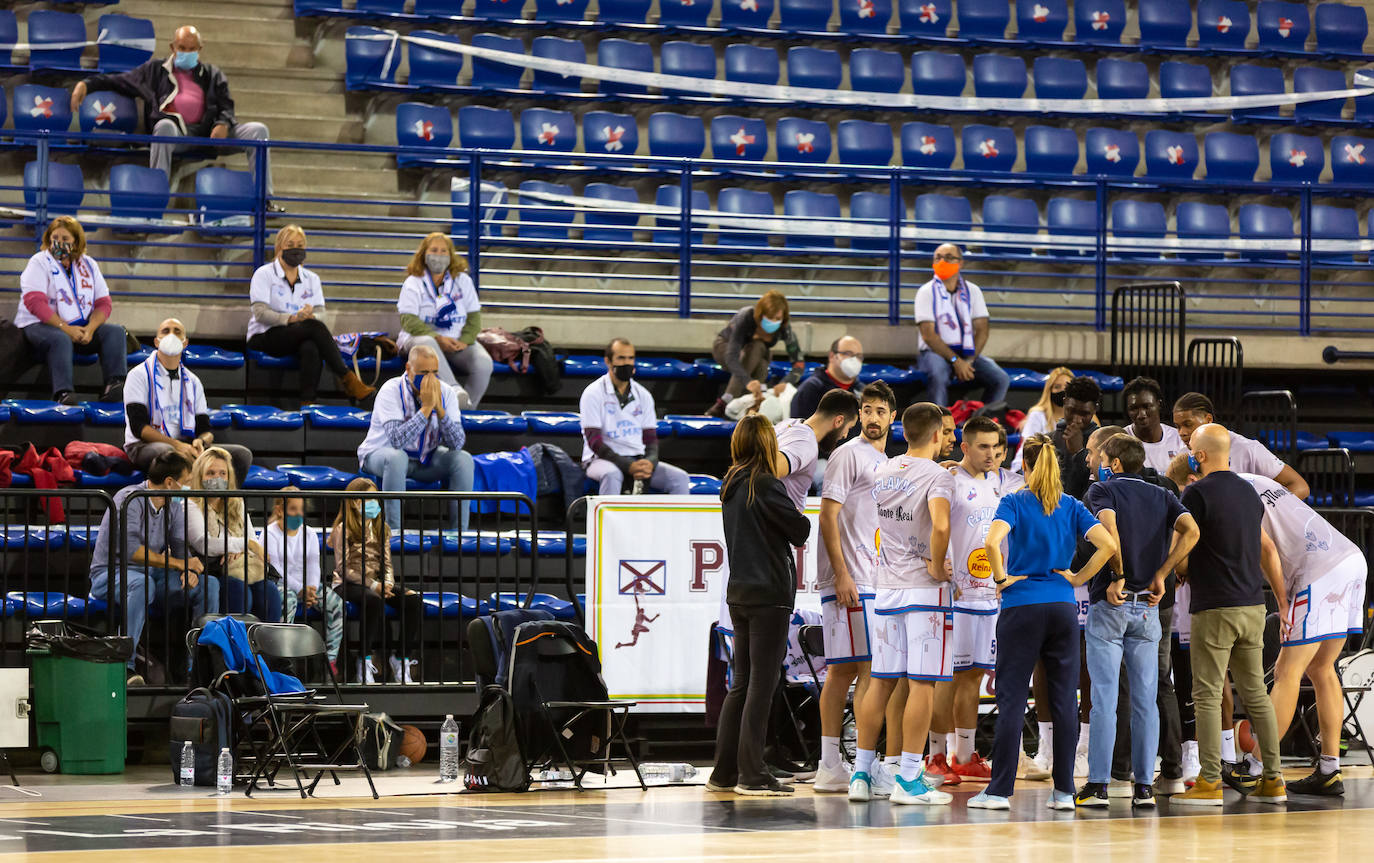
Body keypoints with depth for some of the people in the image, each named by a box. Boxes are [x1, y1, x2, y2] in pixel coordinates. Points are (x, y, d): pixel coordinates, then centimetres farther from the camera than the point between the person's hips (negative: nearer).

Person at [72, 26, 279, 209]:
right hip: (175, 131, -2)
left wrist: (223, 125, -10)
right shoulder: (155, 70, 22)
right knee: (165, 126, -40)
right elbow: (119, 81, 19)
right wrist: (86, 84, 3)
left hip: (207, 133, 2)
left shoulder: (212, 75, 25)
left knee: (258, 130, -15)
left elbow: (227, 108, 14)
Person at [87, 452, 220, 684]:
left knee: (208, 585, -9)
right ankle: (123, 665, -44)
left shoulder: (174, 505, 8)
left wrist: (189, 570, -20)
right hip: (110, 575, -7)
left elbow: (180, 545, 5)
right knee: (141, 583, -42)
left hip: (152, 574, 7)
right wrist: (179, 563, -24)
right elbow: (129, 548, -27)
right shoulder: (130, 499, -17)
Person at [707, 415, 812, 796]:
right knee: (761, 683, -4)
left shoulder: (731, 487, 11)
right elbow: (801, 530, -9)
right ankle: (752, 775, -5)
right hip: (768, 594, -8)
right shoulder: (766, 485, -13)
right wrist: (799, 521, 10)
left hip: (739, 593, 8)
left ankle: (724, 772, 14)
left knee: (741, 684, 12)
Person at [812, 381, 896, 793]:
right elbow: (829, 515, -13)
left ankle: (831, 767, 8)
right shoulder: (848, 454, -7)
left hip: (874, 581, 9)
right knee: (869, 668, -12)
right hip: (850, 581, -9)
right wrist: (841, 573, -19)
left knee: (844, 670, 7)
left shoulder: (884, 462, 20)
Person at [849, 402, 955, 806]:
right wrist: (936, 566, -15)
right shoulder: (937, 477, -11)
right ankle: (909, 780, -5)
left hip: (886, 588, 6)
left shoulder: (883, 474, 10)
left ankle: (861, 773, 11)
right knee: (921, 684, -3)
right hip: (924, 590, -6)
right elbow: (940, 526, -29)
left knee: (881, 681, 11)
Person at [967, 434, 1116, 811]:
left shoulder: (1015, 503, -3)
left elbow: (992, 542, -21)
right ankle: (1064, 791, 5)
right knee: (1063, 700, 5)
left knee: (1012, 699, -1)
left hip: (1022, 607, -3)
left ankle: (1000, 790, -2)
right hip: (1063, 607, 3)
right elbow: (1108, 545, -4)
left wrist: (1002, 578, -7)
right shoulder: (1071, 506, 7)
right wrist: (1078, 578, 4)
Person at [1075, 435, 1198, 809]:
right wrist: (1160, 575, -3)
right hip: (1147, 607, 4)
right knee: (1145, 699, 5)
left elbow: (1108, 526, -22)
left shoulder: (1102, 490, 0)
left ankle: (1097, 785, -6)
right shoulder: (1163, 497, 12)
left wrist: (1118, 576, -16)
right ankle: (1144, 786, 4)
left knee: (1104, 698, -4)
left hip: (1109, 604, -4)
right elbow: (1191, 531, -5)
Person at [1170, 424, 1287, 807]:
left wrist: (1188, 576, 12)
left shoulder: (1197, 493, -9)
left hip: (1214, 608, -7)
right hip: (1252, 606, 7)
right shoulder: (1248, 491, 13)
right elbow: (1267, 549, 21)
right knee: (1255, 693, 11)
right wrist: (1282, 597, 28)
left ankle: (1209, 782, -8)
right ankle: (1273, 779, 9)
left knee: (1208, 696, -4)